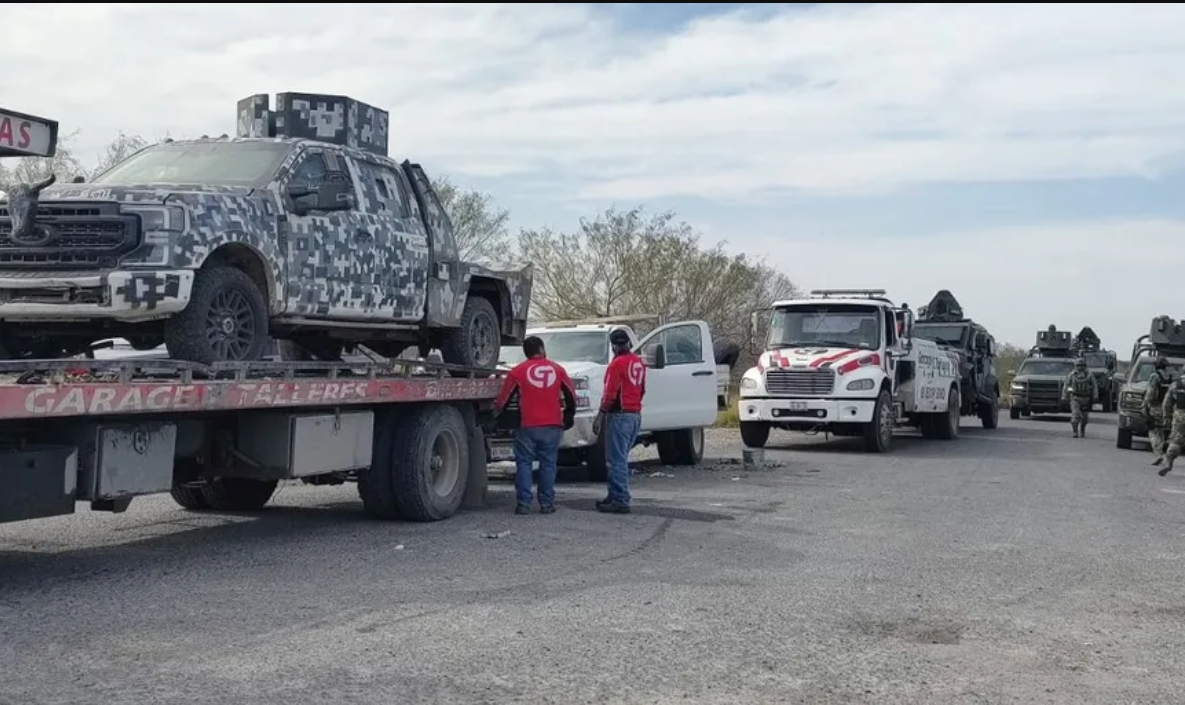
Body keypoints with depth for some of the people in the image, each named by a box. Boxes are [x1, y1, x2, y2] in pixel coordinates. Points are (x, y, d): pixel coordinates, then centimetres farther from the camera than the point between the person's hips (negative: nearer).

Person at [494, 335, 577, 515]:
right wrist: (569, 416, 26)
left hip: (527, 426, -1)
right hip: (552, 426, 2)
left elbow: (503, 399, 4)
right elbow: (571, 395, 13)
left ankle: (523, 503, 0)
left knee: (524, 464, 4)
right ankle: (547, 504, 7)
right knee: (548, 464, 7)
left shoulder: (518, 371, 0)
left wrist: (500, 413, 24)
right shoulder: (557, 369, 7)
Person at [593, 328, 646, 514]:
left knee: (617, 461, -6)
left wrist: (600, 416, -11)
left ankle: (620, 501, -8)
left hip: (620, 415, -9)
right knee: (622, 459, 17)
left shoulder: (617, 364, -13)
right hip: (636, 415, 9)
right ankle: (616, 496, 22)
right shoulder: (639, 363, 11)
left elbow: (610, 394, -16)